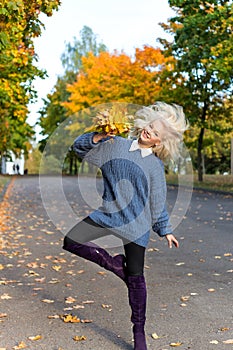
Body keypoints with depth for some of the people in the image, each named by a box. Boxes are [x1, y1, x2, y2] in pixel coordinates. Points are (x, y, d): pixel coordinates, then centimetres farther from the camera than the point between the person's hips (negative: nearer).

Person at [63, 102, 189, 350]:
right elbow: (80, 147, 9)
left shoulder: (156, 166, -2)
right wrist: (98, 137, -10)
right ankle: (113, 263, 11)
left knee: (135, 277, 1)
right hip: (107, 214, 3)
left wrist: (165, 231, 9)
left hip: (136, 223, -2)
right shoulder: (115, 145, 1)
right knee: (71, 242, -7)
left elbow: (157, 203, 6)